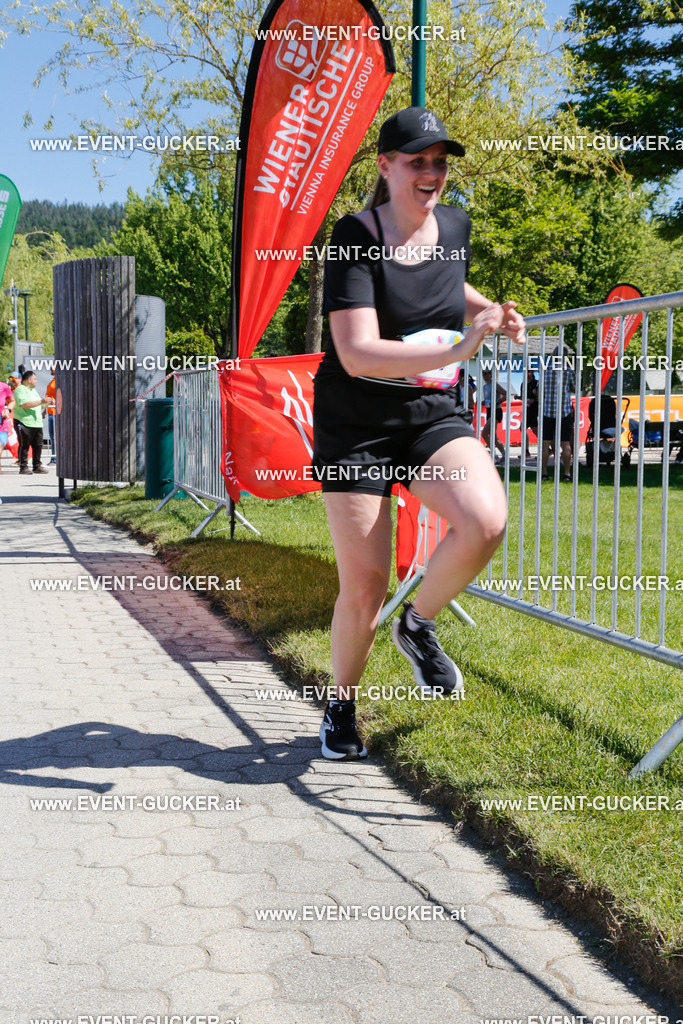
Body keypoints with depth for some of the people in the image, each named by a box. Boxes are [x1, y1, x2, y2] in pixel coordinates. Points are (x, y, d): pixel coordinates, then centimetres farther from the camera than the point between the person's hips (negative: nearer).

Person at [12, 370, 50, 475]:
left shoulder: (33, 390, 23)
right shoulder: (20, 390, -8)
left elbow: (38, 405, 34)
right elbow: (25, 404, -23)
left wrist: (47, 403, 19)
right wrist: (41, 402, -21)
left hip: (37, 423, 9)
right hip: (24, 423, -9)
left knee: (38, 445, 7)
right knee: (24, 446, -4)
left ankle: (37, 466, 15)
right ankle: (23, 467, 0)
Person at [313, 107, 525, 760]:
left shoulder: (454, 226, 4)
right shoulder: (355, 237, -14)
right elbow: (359, 354, -25)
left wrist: (489, 311, 9)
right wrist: (456, 352, -35)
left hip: (433, 413, 4)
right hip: (355, 424, -4)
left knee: (486, 521, -26)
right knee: (363, 588, -2)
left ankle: (419, 624, 3)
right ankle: (341, 706, 26)